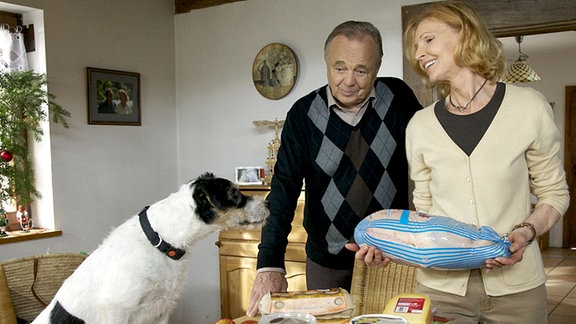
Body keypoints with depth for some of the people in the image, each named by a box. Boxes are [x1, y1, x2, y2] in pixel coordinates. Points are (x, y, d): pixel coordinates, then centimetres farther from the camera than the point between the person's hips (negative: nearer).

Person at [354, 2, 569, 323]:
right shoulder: (421, 125, 2)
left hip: (516, 285, -1)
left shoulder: (529, 107, -4)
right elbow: (425, 211, 8)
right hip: (442, 285, 1)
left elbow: (554, 192, 3)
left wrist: (526, 232, -15)